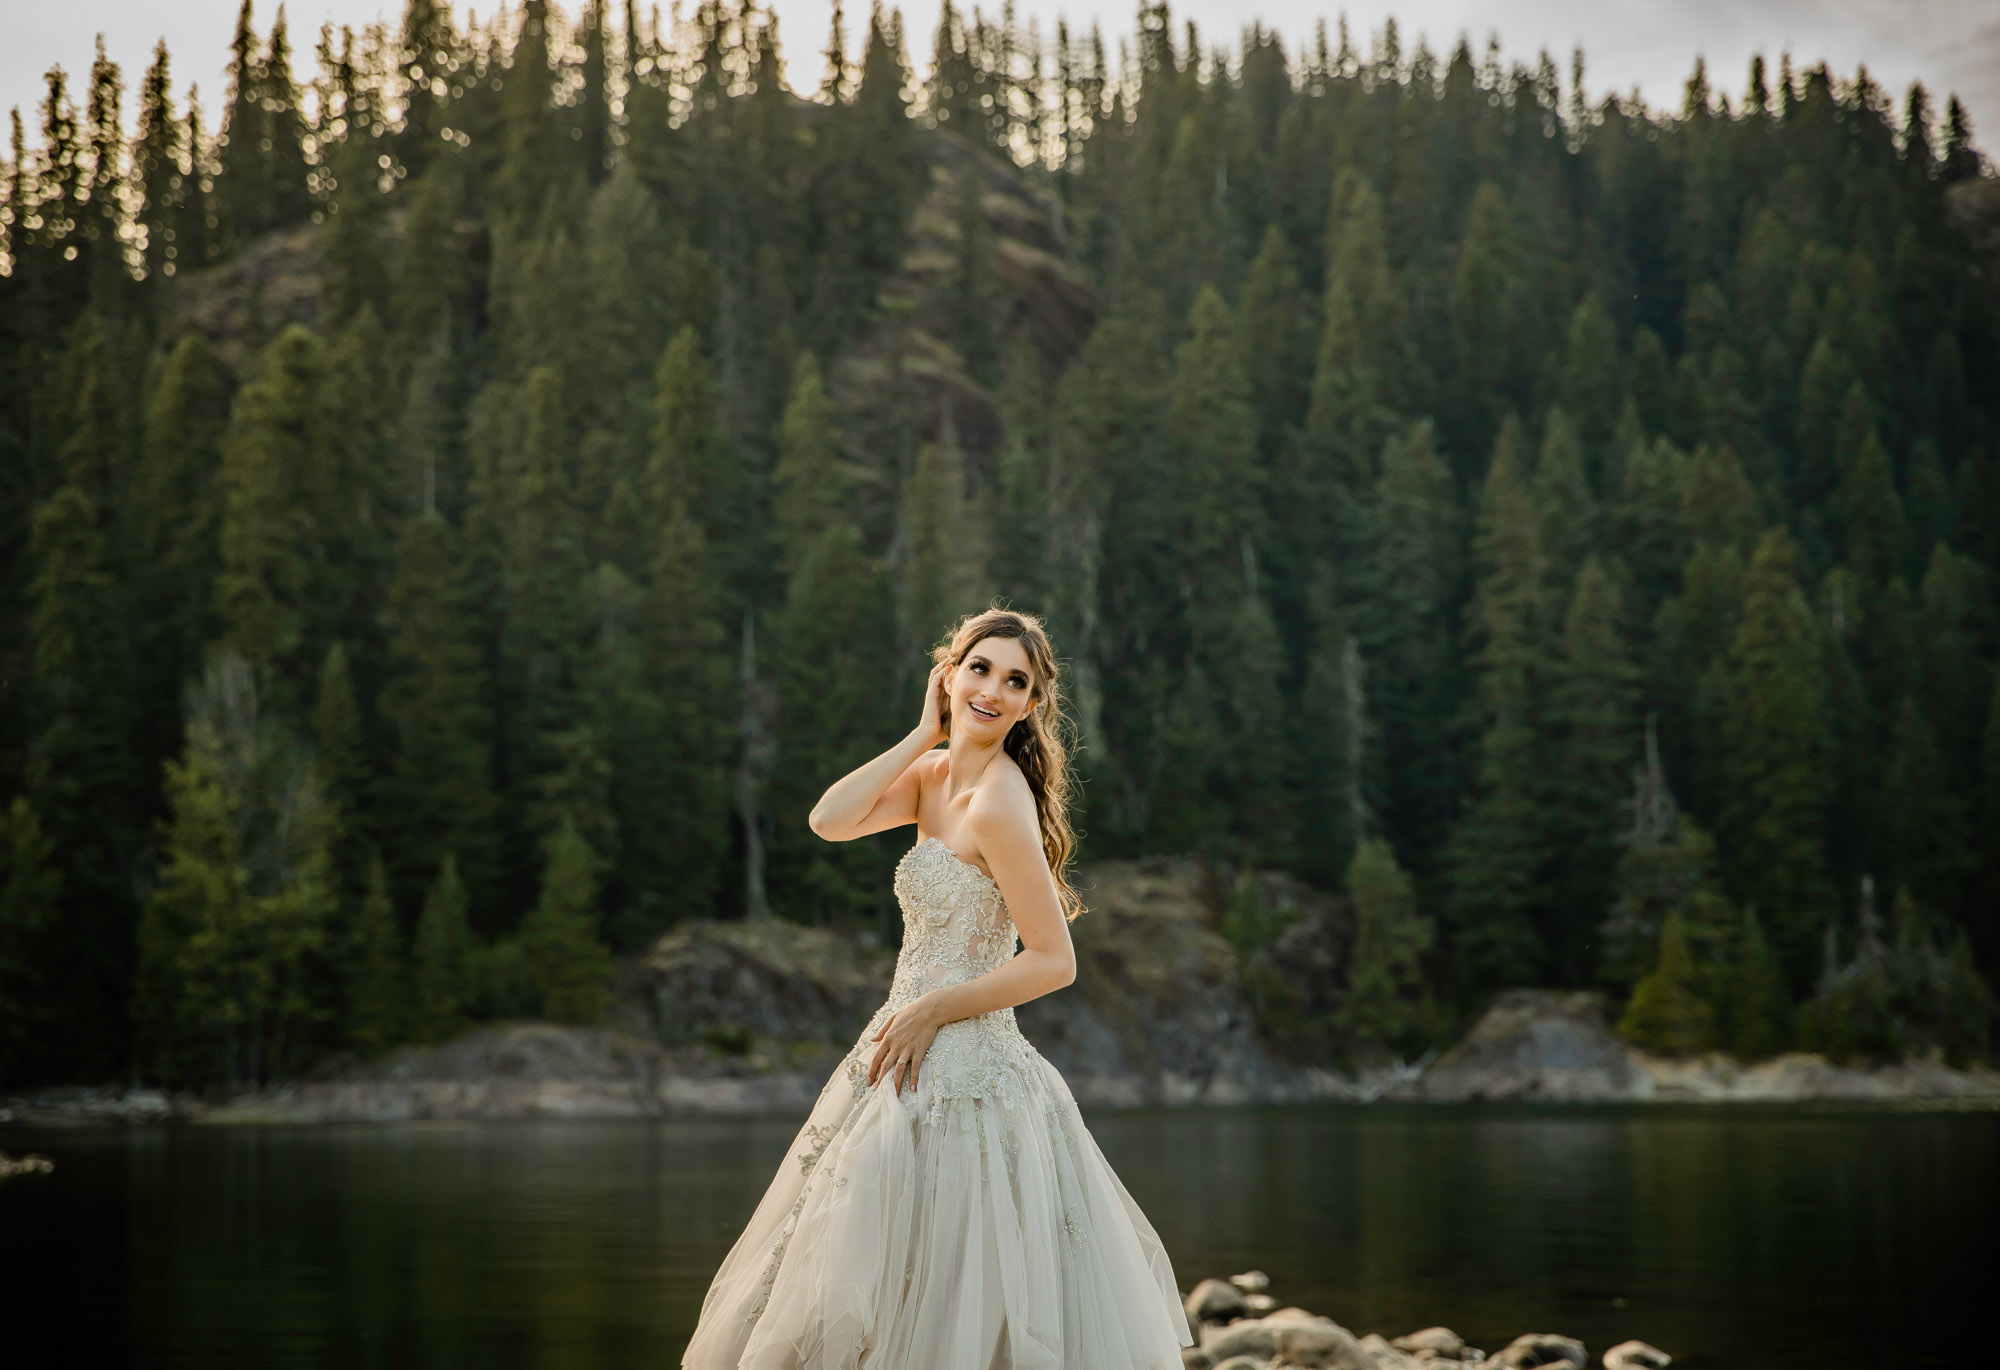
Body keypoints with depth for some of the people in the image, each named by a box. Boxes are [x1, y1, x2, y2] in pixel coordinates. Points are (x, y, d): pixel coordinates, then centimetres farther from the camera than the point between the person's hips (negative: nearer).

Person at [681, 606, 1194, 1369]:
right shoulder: (935, 776, 9)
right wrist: (925, 734, -4)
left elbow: (1053, 961, -17)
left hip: (961, 1070, -9)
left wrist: (932, 1010, -14)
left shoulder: (999, 800, -17)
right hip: (913, 1056, 9)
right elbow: (830, 822, -5)